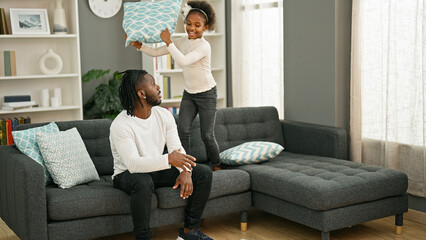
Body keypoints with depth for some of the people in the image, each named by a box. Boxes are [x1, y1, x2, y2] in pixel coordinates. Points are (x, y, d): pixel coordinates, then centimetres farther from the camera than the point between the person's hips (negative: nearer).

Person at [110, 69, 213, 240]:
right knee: (143, 182, -43)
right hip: (127, 175, -7)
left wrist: (185, 171, -27)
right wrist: (168, 159, -47)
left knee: (204, 173, -7)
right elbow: (133, 164, -34)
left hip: (157, 169, 7)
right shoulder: (120, 125, -24)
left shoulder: (164, 115, -3)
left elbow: (178, 149, -6)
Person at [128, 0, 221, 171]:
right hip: (188, 93, 6)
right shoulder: (181, 42, 2)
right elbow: (156, 52, 1)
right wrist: (137, 45, -12)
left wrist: (168, 41, -30)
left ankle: (216, 166, 20)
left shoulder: (204, 46, -19)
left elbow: (183, 61, -33)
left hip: (207, 94, -6)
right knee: (183, 131, -7)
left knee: (207, 135, -1)